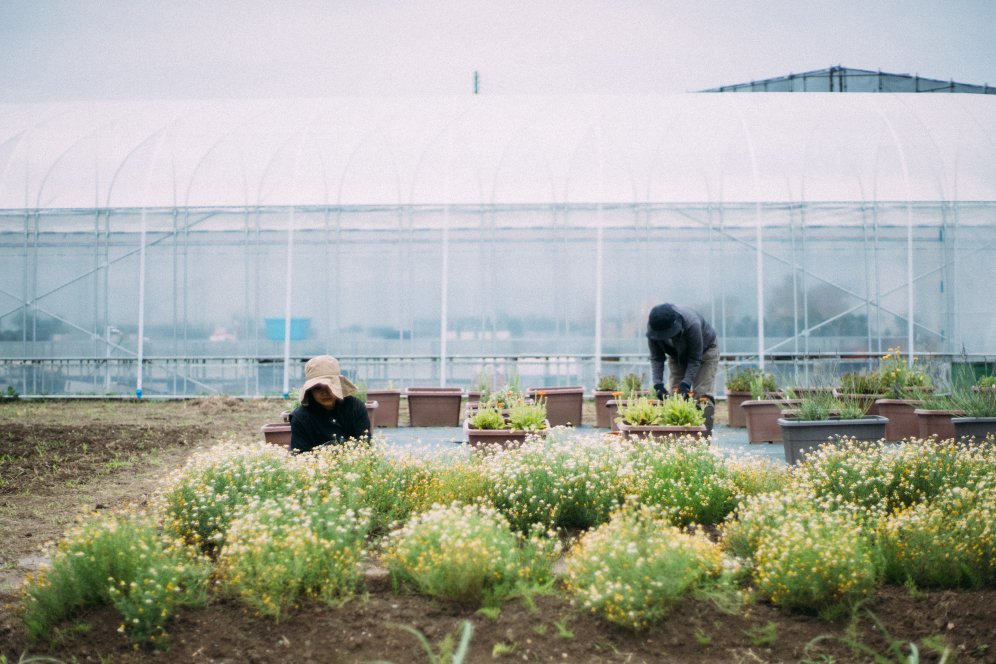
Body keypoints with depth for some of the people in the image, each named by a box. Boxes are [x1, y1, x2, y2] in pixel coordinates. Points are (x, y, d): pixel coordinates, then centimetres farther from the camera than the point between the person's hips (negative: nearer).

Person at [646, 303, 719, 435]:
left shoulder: (692, 324, -40)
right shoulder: (652, 326, -28)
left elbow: (695, 359, -29)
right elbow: (656, 358, -16)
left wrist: (686, 383, -37)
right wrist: (658, 384, -28)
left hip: (704, 352, -4)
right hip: (677, 356, 4)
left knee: (703, 397, -17)